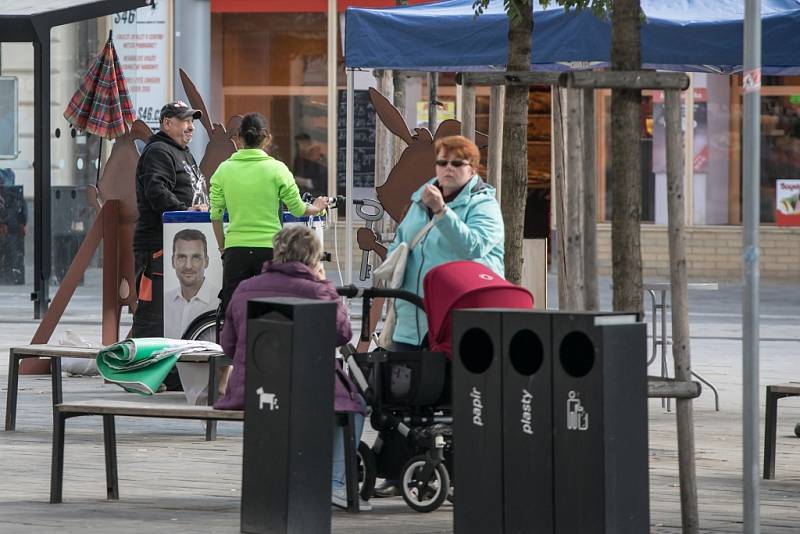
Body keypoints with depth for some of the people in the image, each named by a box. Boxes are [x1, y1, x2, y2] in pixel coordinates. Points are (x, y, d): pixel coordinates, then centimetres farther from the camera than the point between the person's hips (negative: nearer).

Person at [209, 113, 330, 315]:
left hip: (235, 249, 1)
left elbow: (216, 215, 4)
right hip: (269, 248, -1)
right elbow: (297, 209, 3)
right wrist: (317, 208, 25)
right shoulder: (276, 169, -4)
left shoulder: (224, 170, 2)